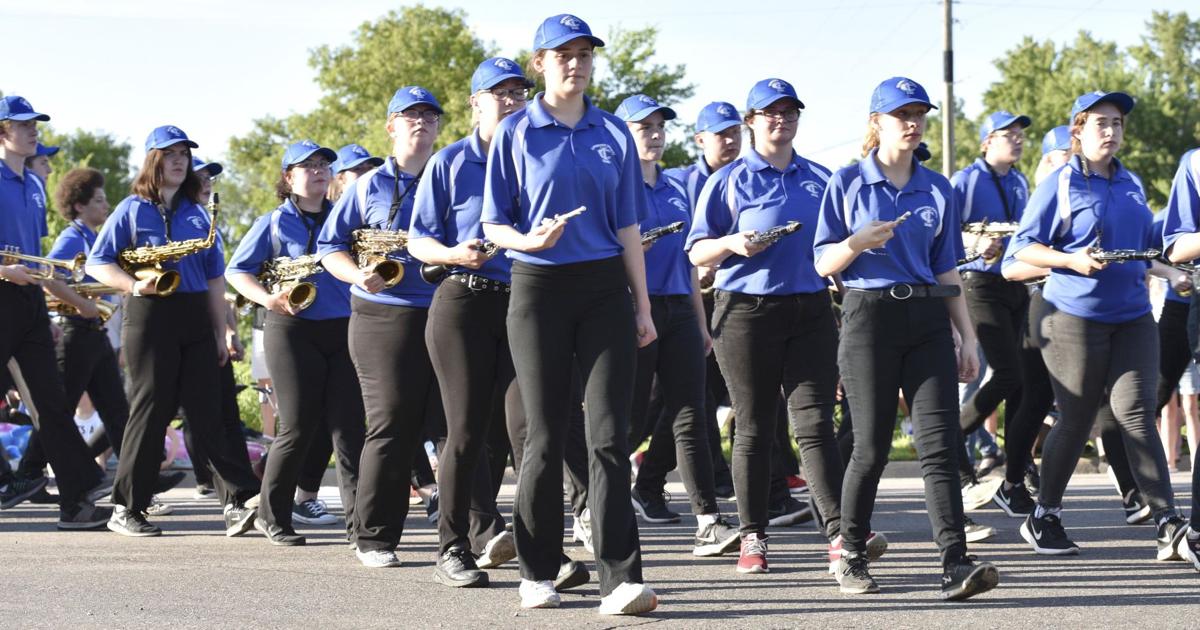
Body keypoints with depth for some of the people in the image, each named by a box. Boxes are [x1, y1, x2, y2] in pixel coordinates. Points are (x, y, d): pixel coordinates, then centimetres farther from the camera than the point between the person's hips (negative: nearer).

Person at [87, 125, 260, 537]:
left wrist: (220, 333, 12)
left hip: (196, 320, 4)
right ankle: (126, 509, 5)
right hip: (149, 318, -4)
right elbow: (97, 262, 0)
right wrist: (134, 285, -17)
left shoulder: (197, 213, 15)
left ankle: (238, 502, -9)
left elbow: (215, 277, 17)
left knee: (208, 412, -2)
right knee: (151, 409, -4)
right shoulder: (132, 210, 3)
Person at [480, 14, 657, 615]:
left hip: (605, 289, 1)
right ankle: (538, 572, 17)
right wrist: (528, 240, -20)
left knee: (609, 434, -7)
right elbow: (494, 223, 2)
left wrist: (642, 306, 8)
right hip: (538, 289, -1)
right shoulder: (516, 133, 2)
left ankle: (621, 581, -13)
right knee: (545, 435, 4)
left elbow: (626, 226, 11)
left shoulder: (613, 134, 9)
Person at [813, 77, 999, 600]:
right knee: (872, 447, -1)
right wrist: (860, 241, -18)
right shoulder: (849, 183, 3)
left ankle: (956, 565, -15)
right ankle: (851, 556, 17)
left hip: (928, 321, 3)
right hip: (869, 317, -3)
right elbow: (824, 263, 2)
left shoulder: (937, 189, 13)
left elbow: (946, 268, 16)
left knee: (940, 441, -9)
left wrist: (967, 336, 11)